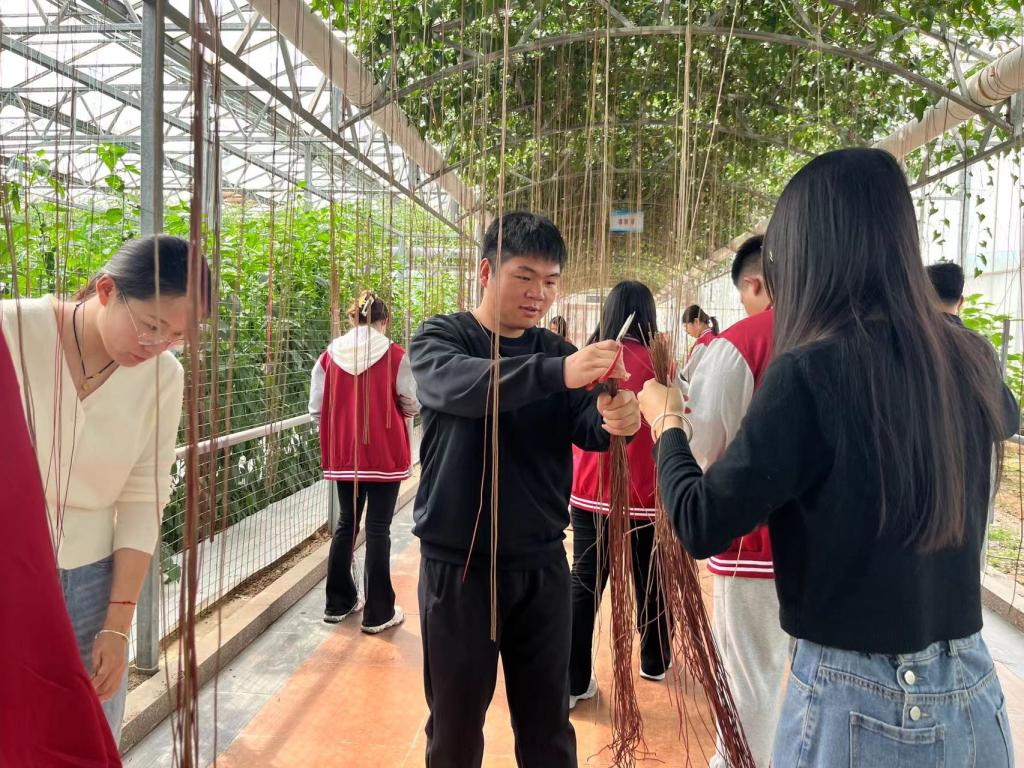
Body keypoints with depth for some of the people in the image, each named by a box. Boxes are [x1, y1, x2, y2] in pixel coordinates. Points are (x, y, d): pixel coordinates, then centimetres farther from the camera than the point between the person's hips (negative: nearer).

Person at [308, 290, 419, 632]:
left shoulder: (330, 356, -1)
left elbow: (316, 409, 2)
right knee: (378, 528, 4)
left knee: (346, 524, 17)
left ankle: (338, 602, 28)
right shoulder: (395, 355, -10)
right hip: (385, 454, -3)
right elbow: (412, 405, -4)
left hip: (343, 455, 3)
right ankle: (378, 613, 11)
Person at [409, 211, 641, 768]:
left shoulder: (557, 350, 6)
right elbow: (462, 386, -28)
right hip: (458, 564, -3)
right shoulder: (439, 339, -5)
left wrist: (615, 419, -34)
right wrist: (558, 373, -43)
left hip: (541, 563, 3)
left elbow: (585, 428, -10)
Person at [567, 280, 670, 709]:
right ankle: (654, 662, 34)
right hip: (643, 493, -1)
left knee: (585, 581, 6)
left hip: (589, 491, 2)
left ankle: (573, 681, 6)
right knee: (649, 580, 16)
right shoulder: (655, 363, -10)